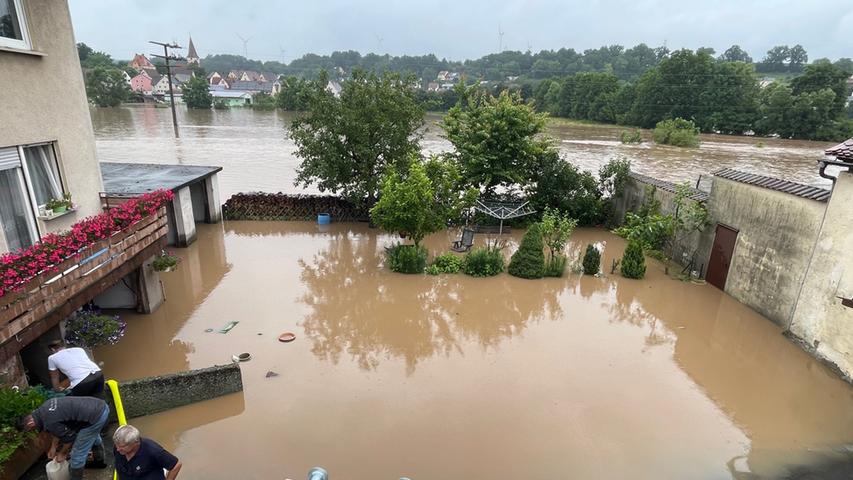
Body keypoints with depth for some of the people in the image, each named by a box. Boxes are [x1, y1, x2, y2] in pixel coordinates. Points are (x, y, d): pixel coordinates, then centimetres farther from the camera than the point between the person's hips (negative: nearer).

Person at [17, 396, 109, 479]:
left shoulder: (49, 423, -15)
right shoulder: (43, 409, 12)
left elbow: (69, 437, -3)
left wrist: (62, 454, 15)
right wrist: (53, 447, 33)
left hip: (95, 416, -10)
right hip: (101, 405, 10)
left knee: (77, 454, 7)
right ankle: (99, 461, 61)